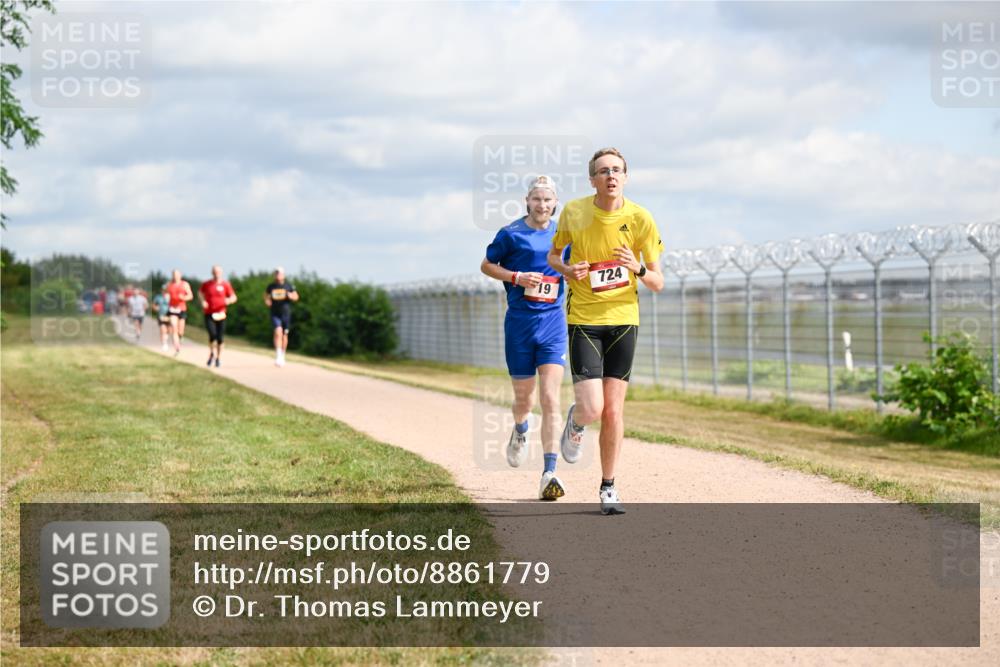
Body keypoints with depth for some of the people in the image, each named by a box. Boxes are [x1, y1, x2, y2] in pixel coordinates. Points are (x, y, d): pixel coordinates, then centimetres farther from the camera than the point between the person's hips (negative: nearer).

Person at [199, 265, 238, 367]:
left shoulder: (225, 284, 1)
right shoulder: (206, 284, 3)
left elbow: (233, 297, 4)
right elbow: (200, 291, 23)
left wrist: (229, 300, -19)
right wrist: (202, 301, 5)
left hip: (220, 314, 1)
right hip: (209, 314, -1)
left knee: (220, 338, 2)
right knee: (212, 334, -18)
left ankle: (218, 358, 19)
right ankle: (212, 353, 7)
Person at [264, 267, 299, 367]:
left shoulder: (288, 286, 1)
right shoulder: (271, 287, 4)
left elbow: (296, 296, 7)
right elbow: (266, 295, 22)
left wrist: (290, 296, -15)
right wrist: (267, 300, 1)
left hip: (286, 313, 1)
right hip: (275, 313, -1)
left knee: (284, 335, 10)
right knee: (278, 332, -18)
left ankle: (282, 356, 27)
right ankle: (278, 356, -21)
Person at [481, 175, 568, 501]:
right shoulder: (511, 234, -1)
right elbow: (486, 265, 7)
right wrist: (516, 278, -10)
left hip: (553, 323, 1)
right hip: (519, 323, -1)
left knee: (550, 399, -11)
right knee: (524, 398, 10)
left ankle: (549, 473, -14)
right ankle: (520, 431, 47)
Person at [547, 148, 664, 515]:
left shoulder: (640, 219, -6)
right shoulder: (573, 212, -4)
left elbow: (658, 283, -1)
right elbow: (553, 254, 14)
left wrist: (638, 269, -23)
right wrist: (567, 269, -9)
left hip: (623, 319, 1)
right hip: (583, 320, -1)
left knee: (613, 410, 1)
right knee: (591, 409, -13)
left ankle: (608, 487, 18)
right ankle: (575, 422, 26)